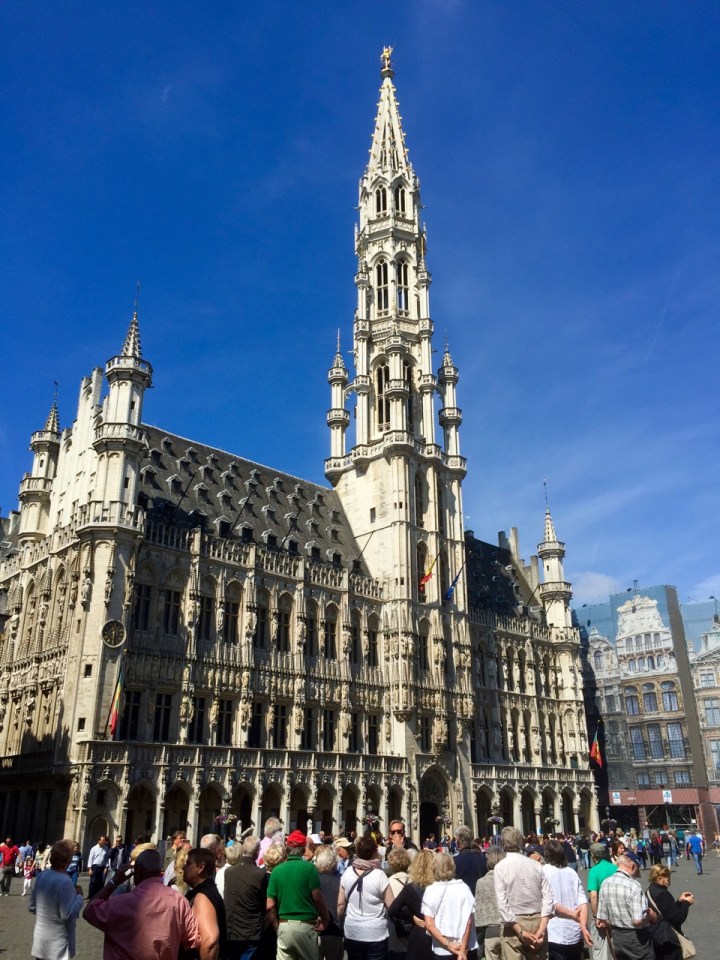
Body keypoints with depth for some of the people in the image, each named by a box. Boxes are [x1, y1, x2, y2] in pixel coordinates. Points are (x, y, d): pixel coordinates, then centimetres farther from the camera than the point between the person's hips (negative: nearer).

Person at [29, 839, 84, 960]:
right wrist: (79, 895, -13)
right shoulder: (64, 882, -25)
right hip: (56, 945, -7)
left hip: (40, 940, 7)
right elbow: (68, 914, -26)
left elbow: (31, 906, 8)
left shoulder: (43, 875, -1)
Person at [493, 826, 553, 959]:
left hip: (514, 923, -3)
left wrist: (520, 931, -13)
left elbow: (502, 903, -14)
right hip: (538, 920, 4)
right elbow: (547, 897, -5)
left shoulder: (500, 867, -7)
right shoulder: (536, 865, 2)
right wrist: (541, 928, -8)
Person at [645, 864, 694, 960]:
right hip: (668, 940, -9)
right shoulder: (662, 895, -25)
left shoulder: (650, 891, 6)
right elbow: (677, 918, -22)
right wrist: (686, 903, -8)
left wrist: (680, 901, 9)